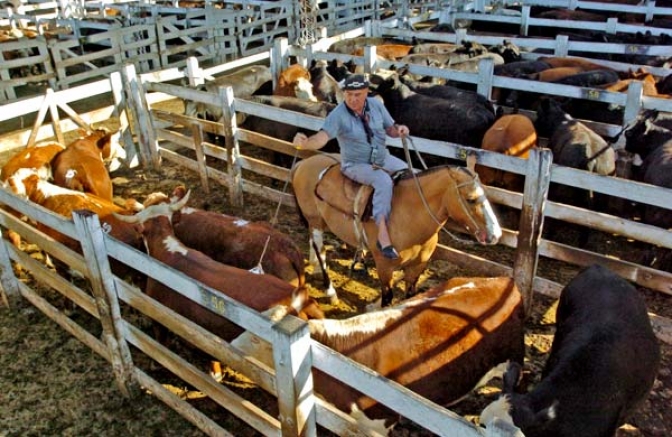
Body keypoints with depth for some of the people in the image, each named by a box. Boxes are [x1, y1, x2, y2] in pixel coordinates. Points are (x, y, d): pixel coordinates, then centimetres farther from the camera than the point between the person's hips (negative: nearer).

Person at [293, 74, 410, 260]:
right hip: (356, 165, -6)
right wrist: (305, 143, -56)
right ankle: (383, 234, -31)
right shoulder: (338, 115, -20)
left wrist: (399, 129, -17)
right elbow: (322, 137, -35)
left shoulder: (376, 105, -5)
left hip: (383, 158, 6)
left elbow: (390, 129, 6)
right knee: (384, 181, -33)